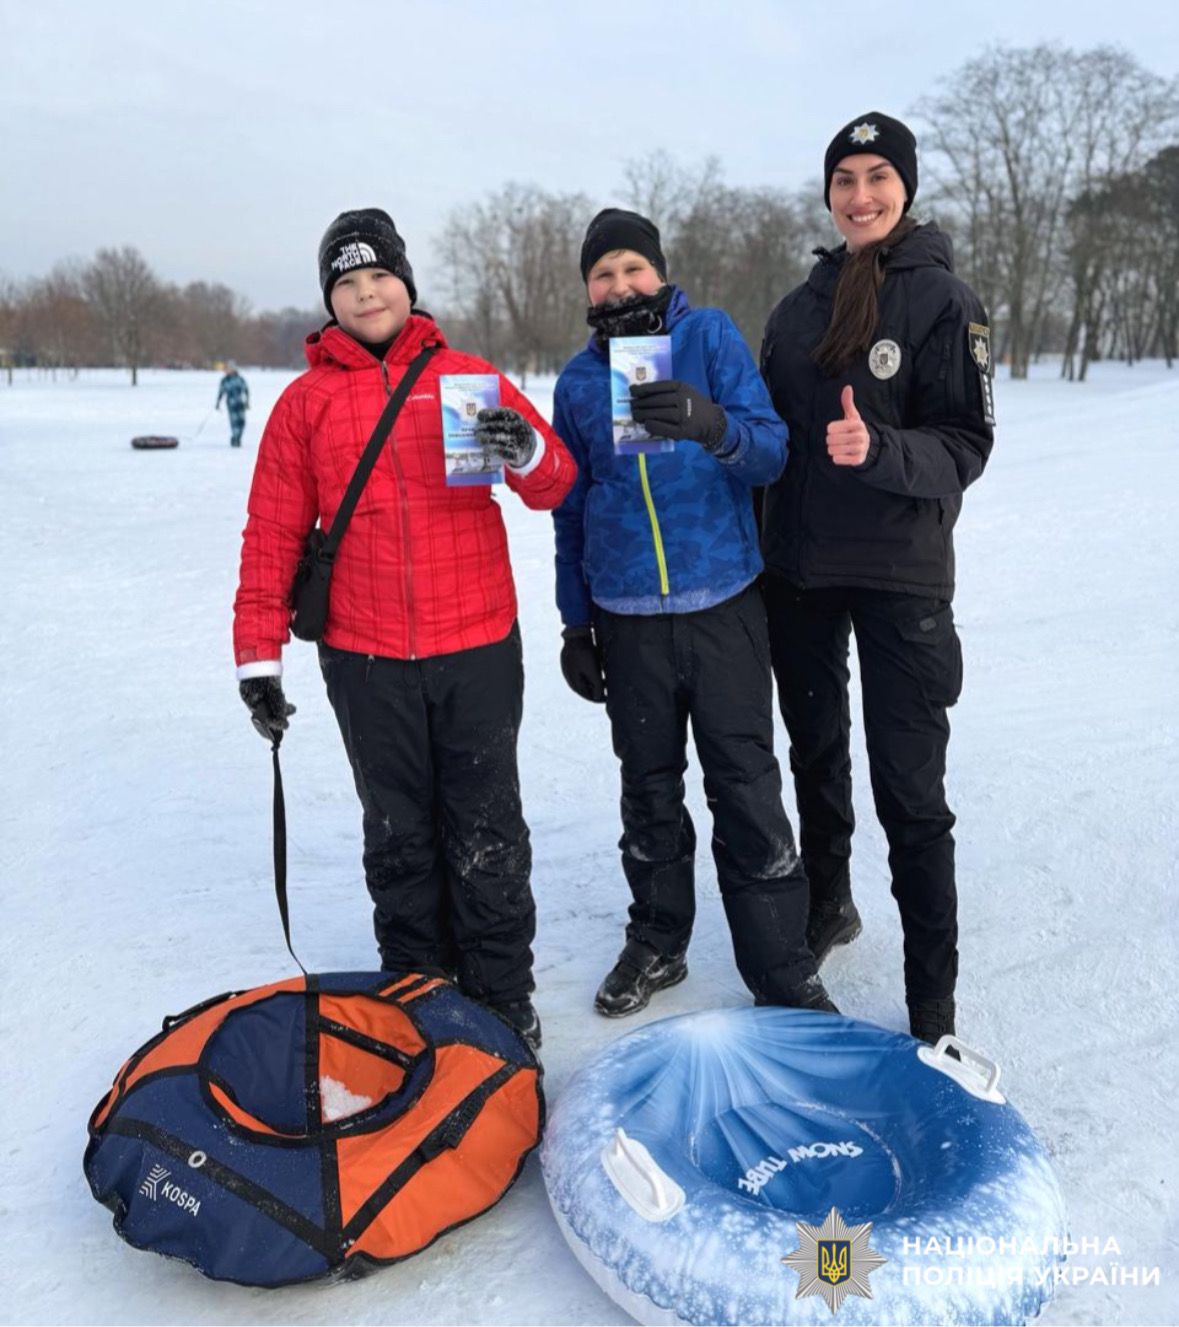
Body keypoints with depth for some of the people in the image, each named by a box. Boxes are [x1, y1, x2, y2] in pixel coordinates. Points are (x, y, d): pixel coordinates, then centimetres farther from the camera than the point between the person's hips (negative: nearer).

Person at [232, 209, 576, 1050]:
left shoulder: (469, 378, 6)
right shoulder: (307, 400, 6)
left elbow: (556, 486, 3)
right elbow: (273, 534, 6)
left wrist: (526, 451, -20)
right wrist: (259, 652, 2)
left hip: (479, 650, 0)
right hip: (367, 662, 1)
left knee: (488, 836, 7)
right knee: (400, 837, 11)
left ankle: (503, 995, 22)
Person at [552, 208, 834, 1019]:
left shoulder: (712, 336, -1)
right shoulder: (578, 380, 8)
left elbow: (772, 451, -11)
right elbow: (571, 510, 13)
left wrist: (716, 426, -33)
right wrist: (576, 624, 11)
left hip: (723, 605, -3)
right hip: (627, 618, 3)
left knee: (748, 789, -1)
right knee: (650, 788, 12)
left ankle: (783, 969, 12)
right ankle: (657, 944, 29)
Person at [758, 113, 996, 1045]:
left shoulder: (944, 298, -4)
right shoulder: (799, 309, 10)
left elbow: (966, 445, -10)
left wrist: (880, 450, -29)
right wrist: (756, 549, 9)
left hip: (901, 576, -5)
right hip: (797, 572, 5)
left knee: (910, 793, -3)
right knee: (815, 755, 18)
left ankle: (933, 1006, 8)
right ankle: (826, 905, 40)